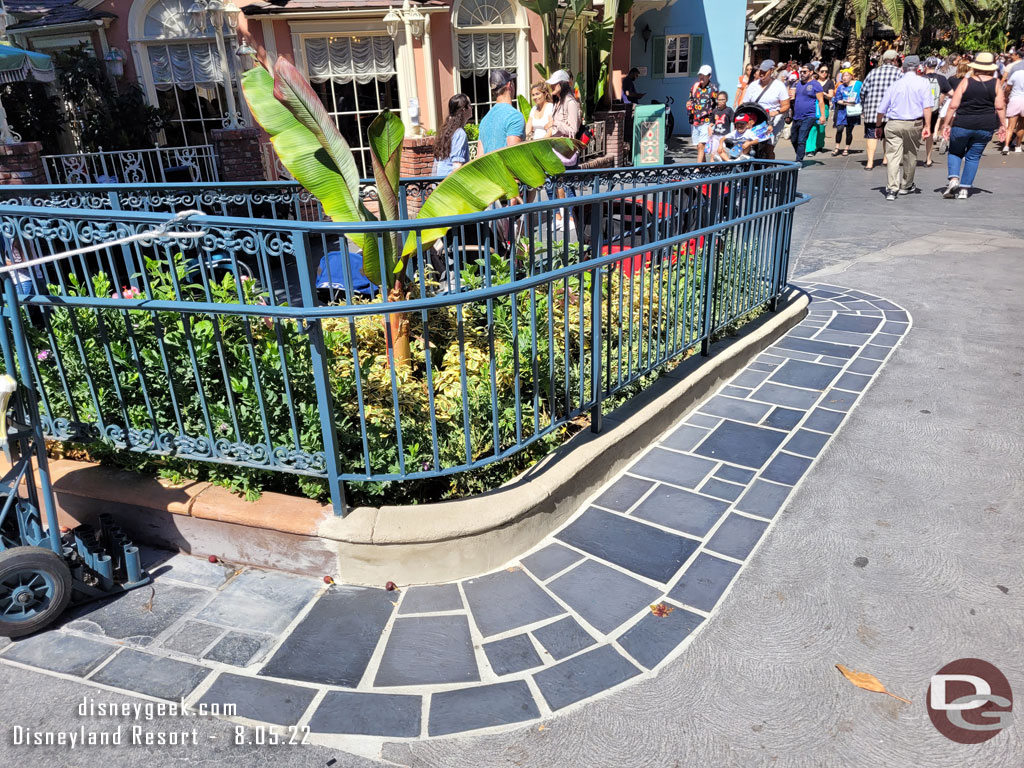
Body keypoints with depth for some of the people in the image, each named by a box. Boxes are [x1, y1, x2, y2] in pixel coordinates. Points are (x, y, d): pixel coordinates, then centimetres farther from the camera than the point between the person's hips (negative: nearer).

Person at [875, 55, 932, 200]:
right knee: (910, 156, 15)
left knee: (893, 156, -5)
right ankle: (906, 186, 29)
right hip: (914, 124, 0)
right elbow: (927, 106, -8)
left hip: (893, 124, 1)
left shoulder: (895, 84, 9)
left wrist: (878, 126, 21)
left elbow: (881, 110, 9)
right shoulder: (922, 82, 2)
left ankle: (892, 188, -18)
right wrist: (927, 126, -8)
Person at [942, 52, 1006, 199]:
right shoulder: (996, 83, 1)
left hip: (962, 124, -2)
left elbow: (953, 105, -7)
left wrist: (947, 123, 0)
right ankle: (964, 189, 9)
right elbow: (1000, 106, -2)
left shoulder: (966, 81, -3)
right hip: (985, 127, 2)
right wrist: (1001, 125, 9)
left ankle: (954, 179, -7)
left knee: (955, 152, 16)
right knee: (973, 157, 12)